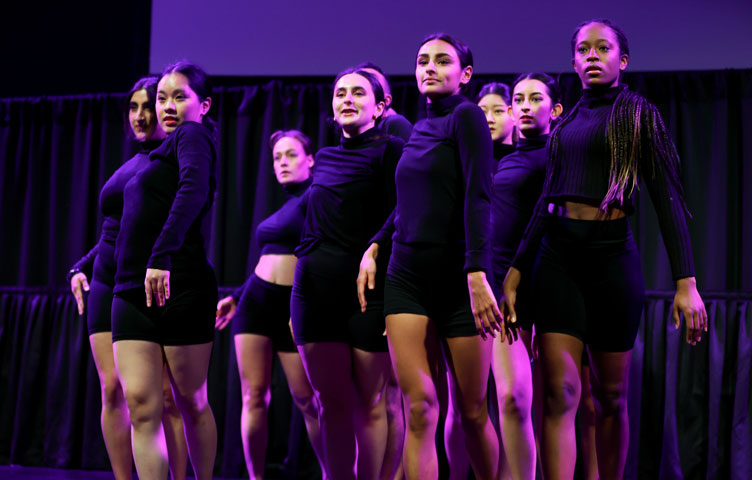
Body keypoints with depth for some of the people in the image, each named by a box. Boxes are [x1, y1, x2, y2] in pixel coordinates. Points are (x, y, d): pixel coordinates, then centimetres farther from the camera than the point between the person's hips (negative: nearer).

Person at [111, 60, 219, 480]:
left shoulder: (193, 136, -3)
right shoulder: (164, 151, 23)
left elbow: (193, 193, -24)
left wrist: (161, 256, -35)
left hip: (180, 289, -7)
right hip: (132, 292, 7)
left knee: (191, 403, 4)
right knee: (141, 404, -5)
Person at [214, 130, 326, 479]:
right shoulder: (284, 208, 19)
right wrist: (236, 297, 28)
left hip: (296, 305, -7)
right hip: (256, 301, 7)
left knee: (306, 400, -5)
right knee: (254, 396, -1)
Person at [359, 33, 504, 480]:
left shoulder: (466, 115, -6)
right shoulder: (419, 129, 14)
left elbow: (478, 198, -17)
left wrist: (477, 275, -25)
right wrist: (374, 247, 10)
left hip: (457, 279, -5)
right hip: (407, 277, 5)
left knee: (473, 412, 3)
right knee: (420, 407, -8)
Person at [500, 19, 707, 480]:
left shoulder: (640, 114, 4)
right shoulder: (566, 123, 16)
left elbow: (667, 198, -3)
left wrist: (686, 282, -12)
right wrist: (515, 274, 11)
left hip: (611, 252, -3)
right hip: (557, 253, 3)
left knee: (611, 395, 5)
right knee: (560, 391, -10)